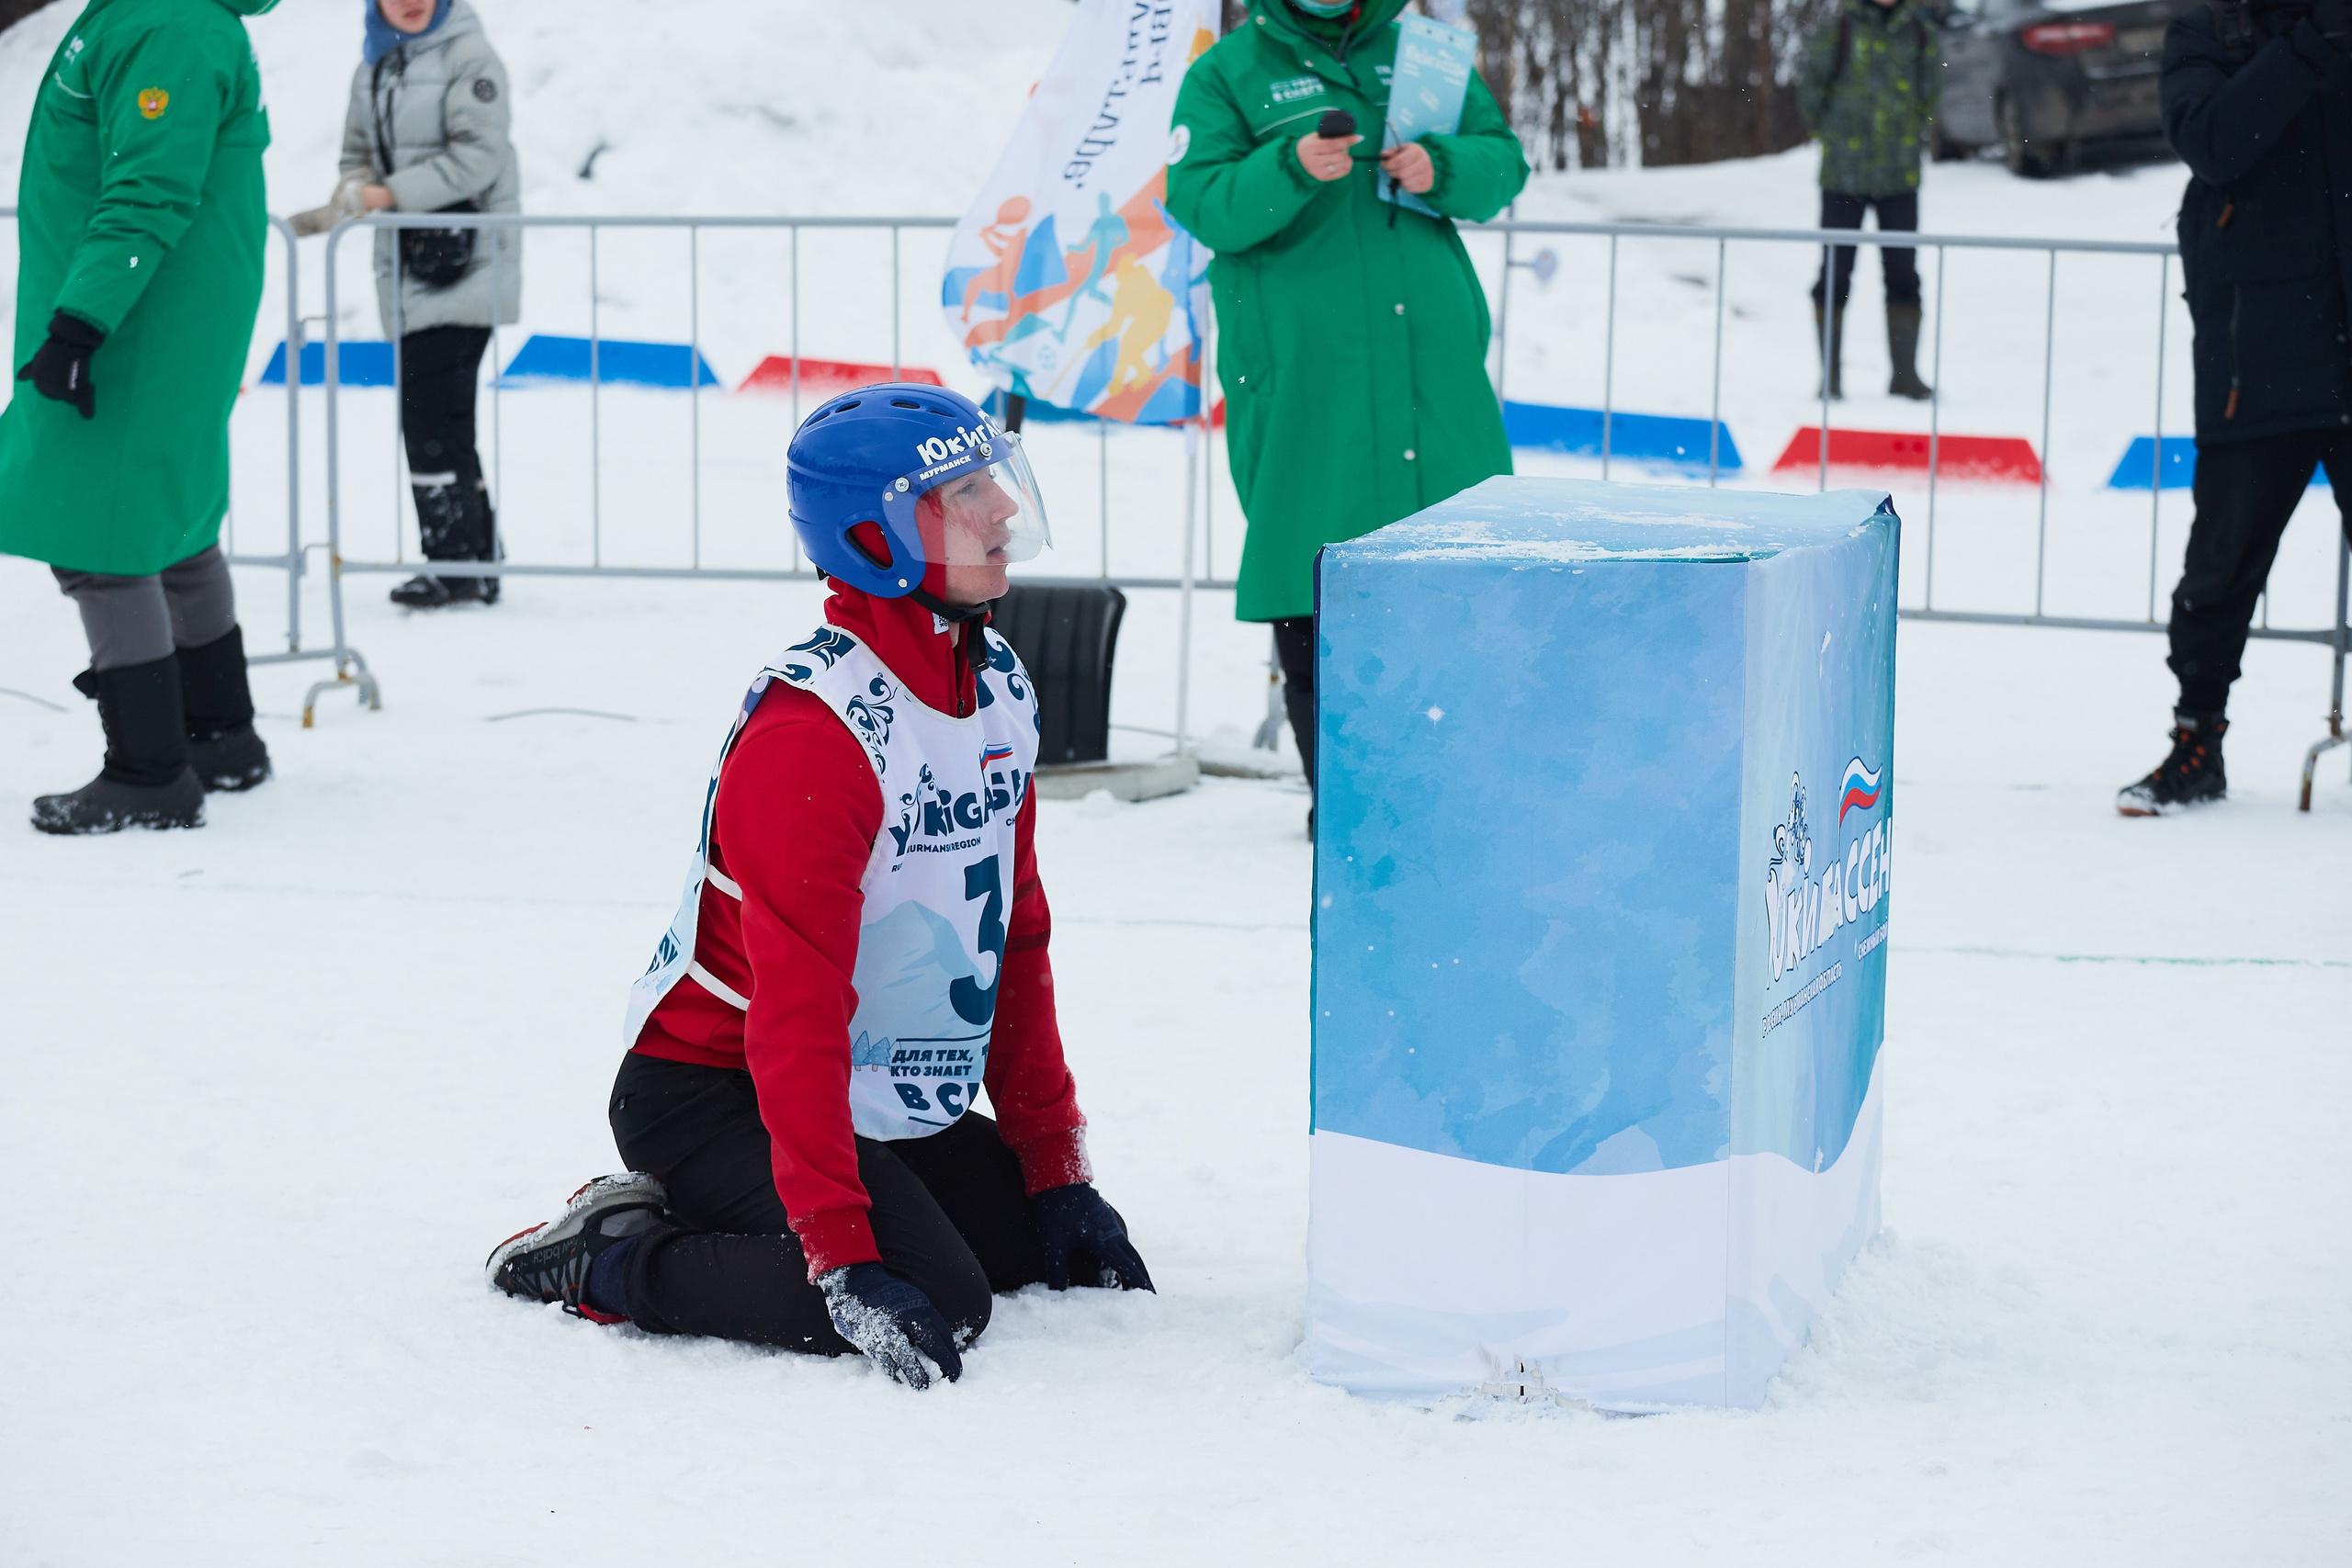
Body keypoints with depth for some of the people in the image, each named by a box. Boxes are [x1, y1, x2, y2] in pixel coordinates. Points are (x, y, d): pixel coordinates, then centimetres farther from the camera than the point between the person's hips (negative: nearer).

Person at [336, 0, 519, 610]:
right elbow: (360, 154, 21)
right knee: (430, 416, 7)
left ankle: (456, 562, -9)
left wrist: (393, 194, -19)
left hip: (465, 262, -7)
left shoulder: (470, 56, -6)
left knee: (433, 413, -13)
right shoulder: (373, 67, 16)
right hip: (404, 262, 7)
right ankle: (477, 560, 13)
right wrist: (352, 195, -2)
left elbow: (478, 154, -15)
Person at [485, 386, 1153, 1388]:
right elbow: (798, 1010, -29)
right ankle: (616, 1266, -9)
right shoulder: (812, 729, -25)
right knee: (937, 1295, -25)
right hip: (710, 1094, -9)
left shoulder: (997, 687, 4)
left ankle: (711, 1215, 11)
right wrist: (843, 1257, -33)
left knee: (1048, 1243, 4)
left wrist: (1056, 1173, 8)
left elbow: (1016, 943, 11)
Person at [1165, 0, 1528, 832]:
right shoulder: (1226, 75, 4)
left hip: (1434, 369, 3)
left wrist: (1442, 168, -9)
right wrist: (1291, 168, -25)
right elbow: (1202, 202, -8)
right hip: (1297, 377, -3)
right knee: (1315, 598, -2)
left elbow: (1503, 162, 12)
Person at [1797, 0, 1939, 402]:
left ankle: (1905, 372, 11)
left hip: (1900, 177, 2)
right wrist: (1830, 135, 5)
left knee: (1903, 275, 3)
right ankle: (1830, 373, 8)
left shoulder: (1920, 32, 3)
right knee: (1836, 274, 1)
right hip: (1844, 175, -2)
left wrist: (1915, 137, 13)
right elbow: (1811, 88, 2)